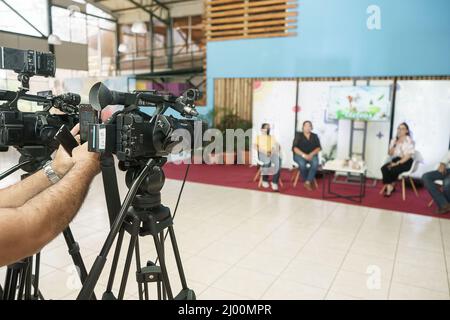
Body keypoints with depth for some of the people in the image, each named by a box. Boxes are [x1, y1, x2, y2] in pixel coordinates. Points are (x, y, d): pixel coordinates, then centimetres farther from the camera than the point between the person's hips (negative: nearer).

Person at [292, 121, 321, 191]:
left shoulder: (315, 136, 10)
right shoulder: (298, 135, 2)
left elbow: (319, 147, 3)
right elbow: (295, 148, -8)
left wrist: (311, 154, -16)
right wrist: (304, 155, -20)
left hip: (312, 155, 2)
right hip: (300, 155, -2)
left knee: (315, 163, -33)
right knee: (302, 164, -35)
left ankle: (307, 182, -29)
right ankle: (308, 181, -14)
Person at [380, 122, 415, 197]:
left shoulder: (409, 141, -10)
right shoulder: (394, 140, 8)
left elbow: (408, 156, -15)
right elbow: (390, 154, 7)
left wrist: (397, 163, -21)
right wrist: (394, 145, -9)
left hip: (406, 162, -5)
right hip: (395, 160, 6)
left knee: (393, 170, -32)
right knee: (384, 168, -23)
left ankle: (391, 186, -6)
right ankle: (389, 186, -10)